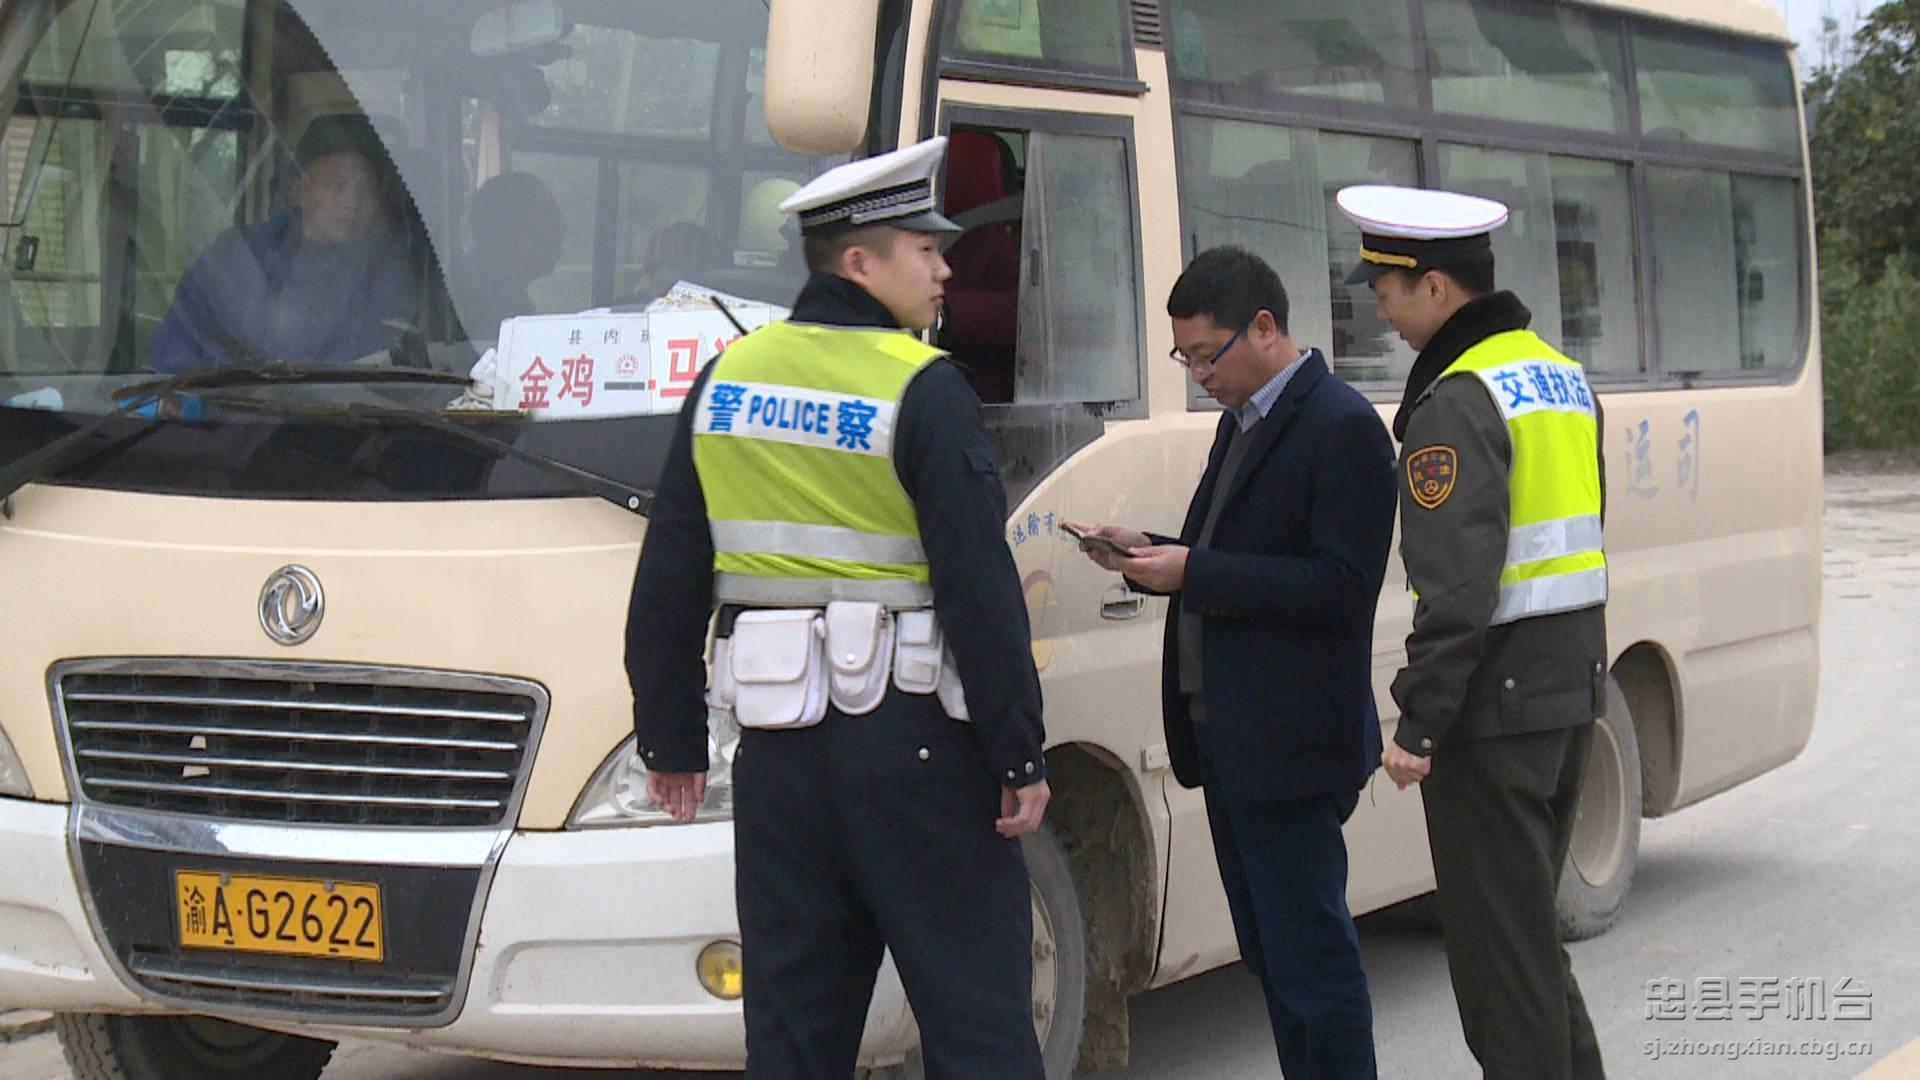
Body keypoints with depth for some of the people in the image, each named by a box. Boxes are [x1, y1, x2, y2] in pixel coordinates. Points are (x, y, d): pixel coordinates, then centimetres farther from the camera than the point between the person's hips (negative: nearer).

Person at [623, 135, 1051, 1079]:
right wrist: (1019, 756, -9)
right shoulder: (923, 391, -10)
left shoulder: (727, 380, 8)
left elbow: (669, 578, 11)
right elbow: (981, 590, -14)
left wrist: (671, 740, 18)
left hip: (778, 751, 6)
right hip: (911, 745, -6)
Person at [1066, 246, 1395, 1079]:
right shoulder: (1243, 422, 16)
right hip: (1227, 733, 10)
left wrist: (1193, 571, -21)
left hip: (1291, 744, -10)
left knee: (1308, 953, -5)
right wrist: (1152, 556, 5)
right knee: (1271, 949, 16)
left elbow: (1341, 585, -20)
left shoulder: (1342, 428, -14)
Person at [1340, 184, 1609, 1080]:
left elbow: (1457, 584, -22)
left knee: (1496, 940, -2)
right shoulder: (1560, 375, 13)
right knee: (1529, 924, 19)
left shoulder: (1458, 402, -17)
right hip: (1574, 686, 10)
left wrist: (1418, 725, -18)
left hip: (1495, 703, -10)